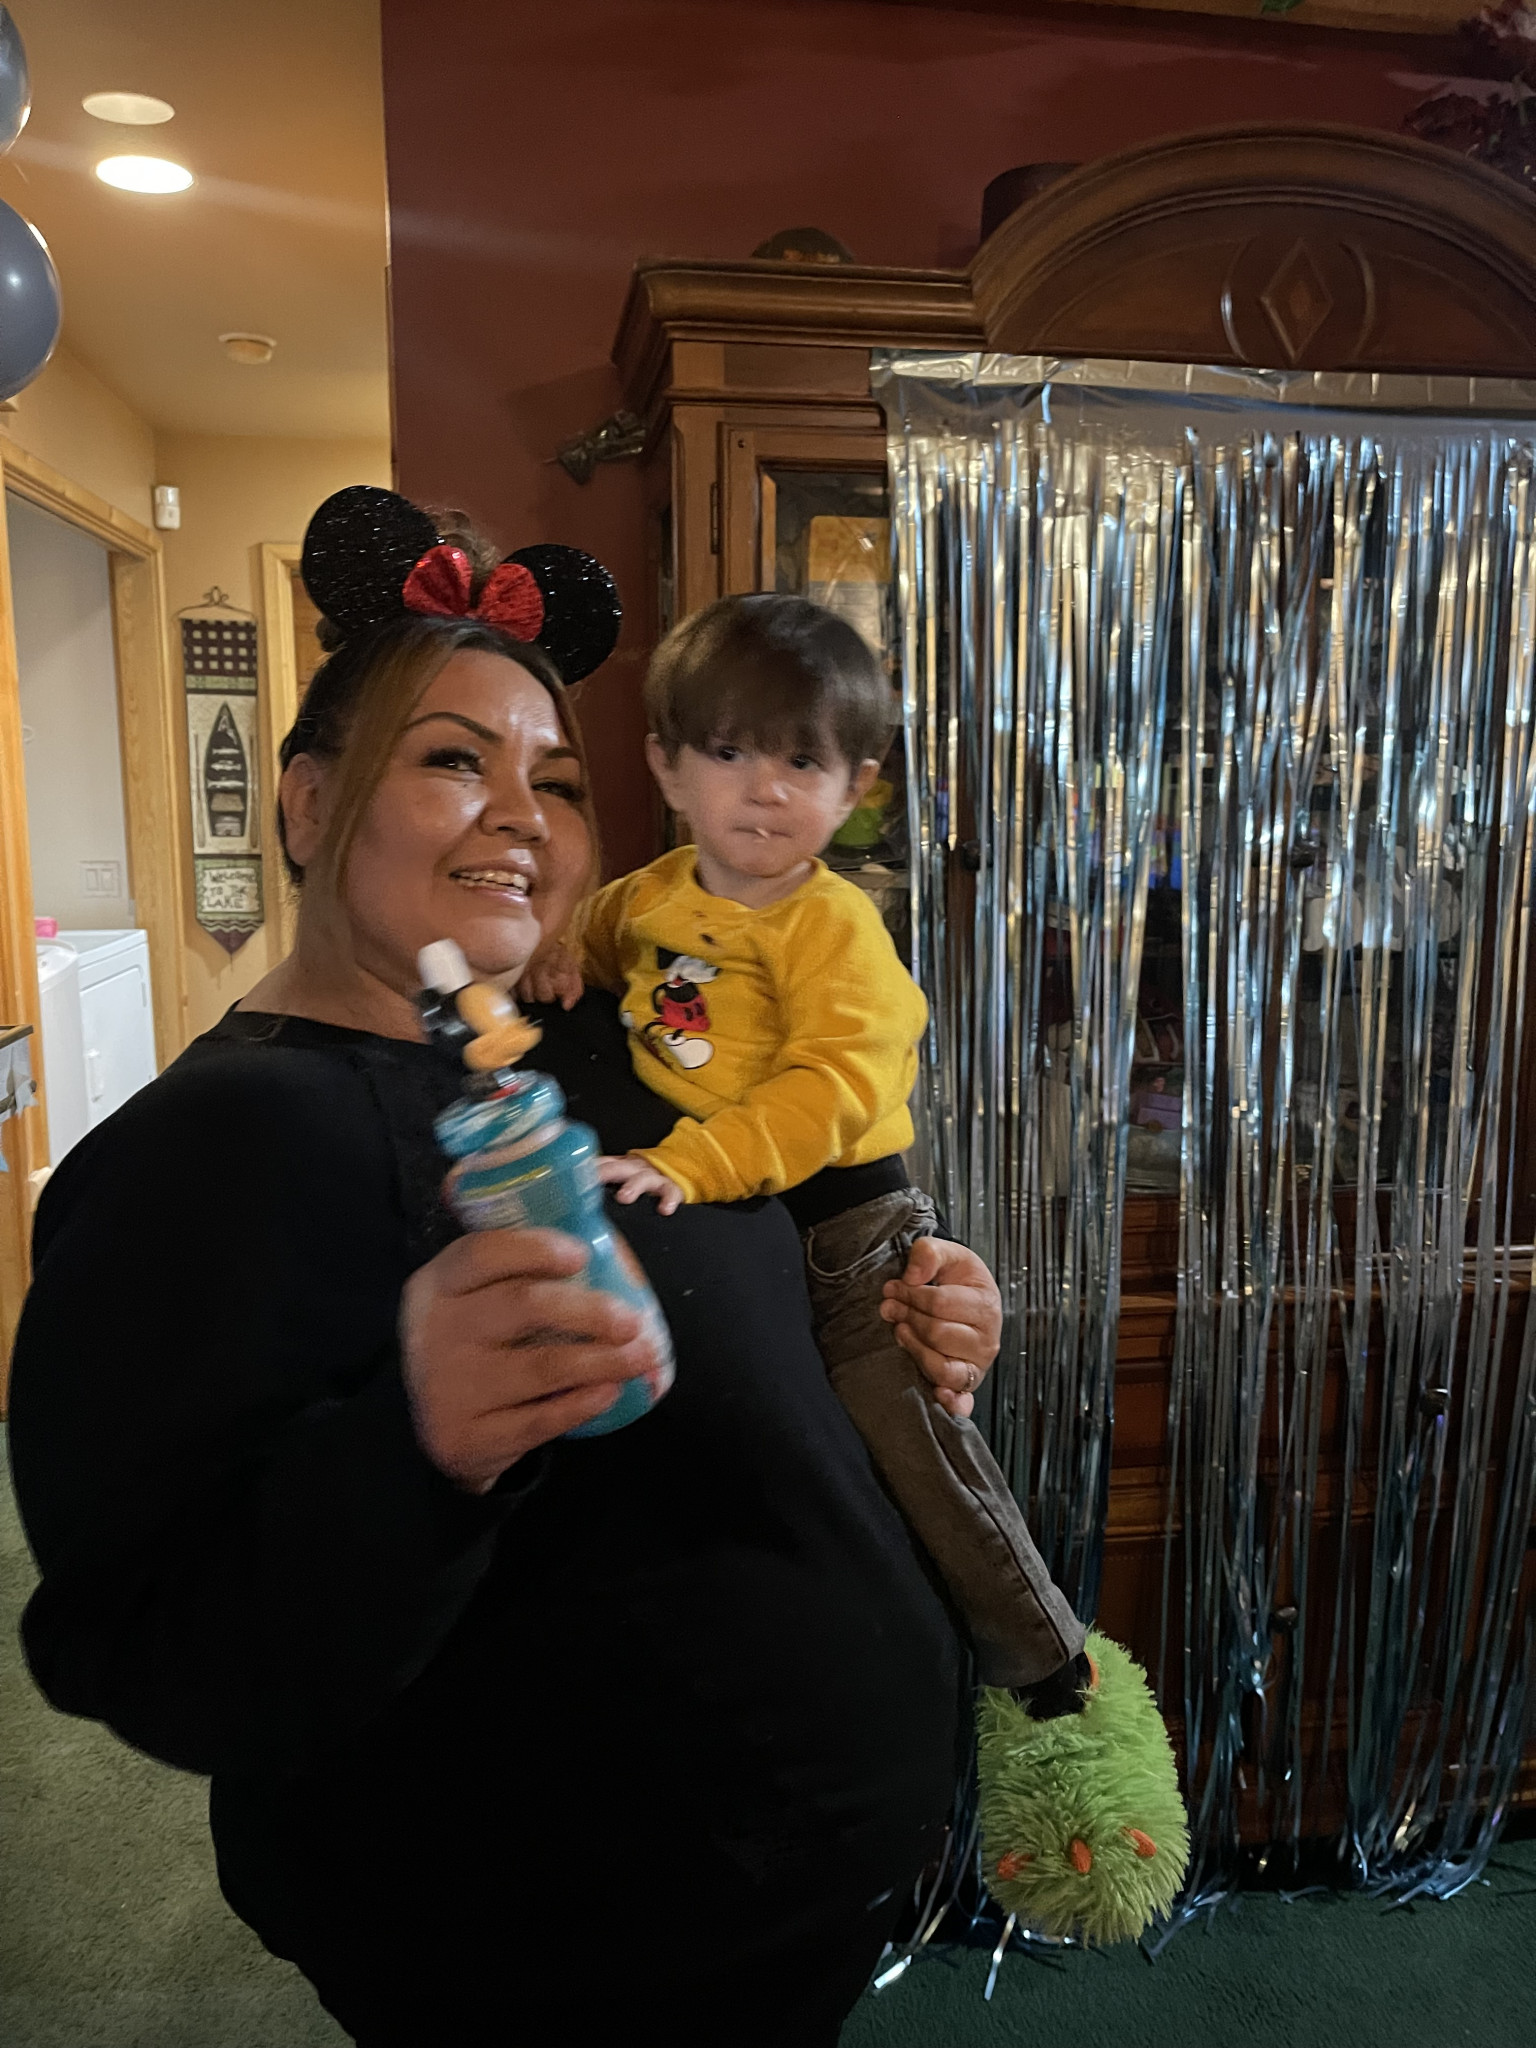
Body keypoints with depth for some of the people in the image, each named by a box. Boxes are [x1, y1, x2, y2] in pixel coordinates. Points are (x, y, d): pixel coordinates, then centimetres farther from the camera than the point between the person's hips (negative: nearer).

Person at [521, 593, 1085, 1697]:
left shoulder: (834, 923, -19)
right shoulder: (653, 893, 2)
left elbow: (830, 1089, -30)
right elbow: (603, 926, 25)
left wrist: (689, 1166, -37)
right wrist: (562, 950, 2)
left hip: (843, 1220, -6)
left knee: (914, 1435, -3)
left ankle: (1043, 1651, 20)